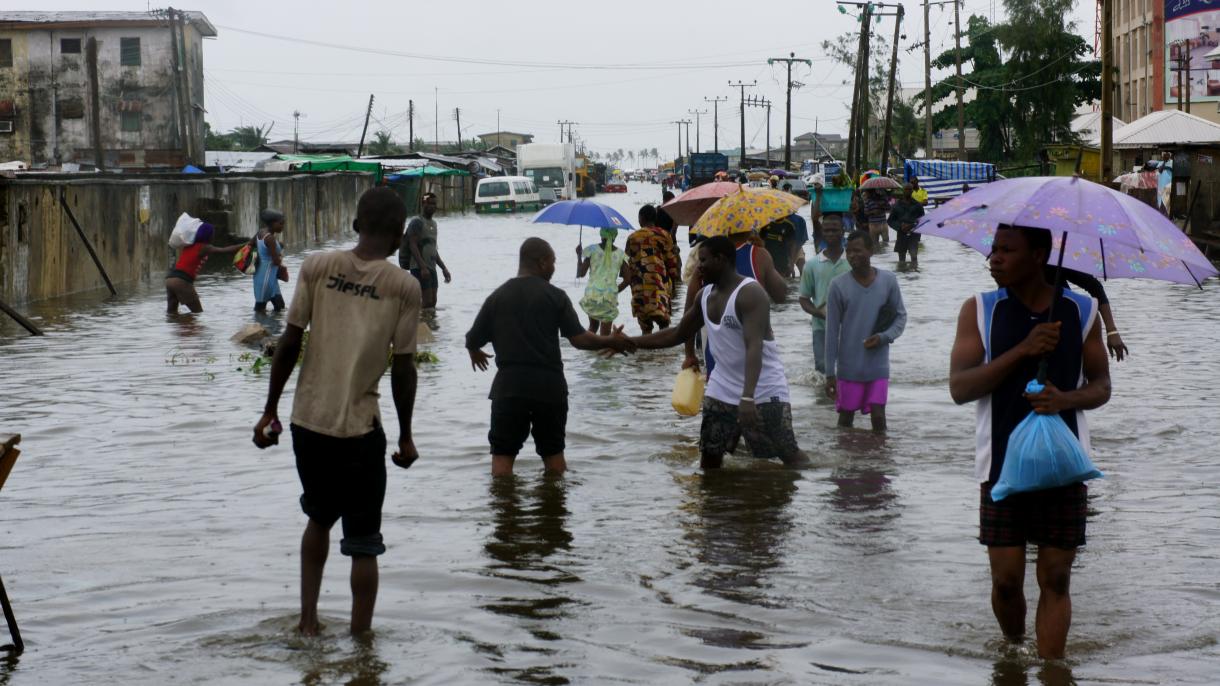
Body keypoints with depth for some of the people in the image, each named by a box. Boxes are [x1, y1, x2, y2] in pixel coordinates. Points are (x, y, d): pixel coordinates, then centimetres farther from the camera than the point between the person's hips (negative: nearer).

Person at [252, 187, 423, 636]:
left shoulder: (317, 267, 0)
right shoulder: (404, 286, -6)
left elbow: (289, 343, -1)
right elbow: (403, 368, -5)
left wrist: (270, 410, 8)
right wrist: (405, 436, 5)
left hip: (307, 419, 3)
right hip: (359, 428, -3)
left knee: (319, 519, 25)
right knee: (363, 543, 8)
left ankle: (308, 620, 25)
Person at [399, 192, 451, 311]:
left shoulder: (433, 223, 19)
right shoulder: (417, 222, -9)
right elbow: (413, 245, -18)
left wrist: (444, 268, 20)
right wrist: (423, 267, -27)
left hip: (431, 268, 9)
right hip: (419, 268, -9)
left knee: (432, 303, 8)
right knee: (427, 302, -14)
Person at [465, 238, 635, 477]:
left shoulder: (497, 297, 3)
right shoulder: (555, 296, -3)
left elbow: (473, 340, 6)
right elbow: (579, 338, -9)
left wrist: (475, 354, 30)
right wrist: (610, 342, 7)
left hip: (509, 385, 0)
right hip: (549, 385, 0)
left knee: (503, 454, 3)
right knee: (553, 451, 15)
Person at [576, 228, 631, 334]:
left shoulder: (592, 250, -1)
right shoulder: (620, 254, 1)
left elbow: (580, 274, -1)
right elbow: (627, 280, 0)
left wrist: (579, 256, 13)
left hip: (592, 294, 1)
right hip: (610, 297, -1)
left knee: (593, 326, 23)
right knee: (605, 334, 3)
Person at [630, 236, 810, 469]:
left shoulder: (750, 293, -20)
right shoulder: (704, 295, 6)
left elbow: (754, 346, -30)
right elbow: (677, 334, 18)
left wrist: (747, 397, -41)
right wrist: (630, 342, 11)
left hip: (763, 390, -8)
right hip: (723, 390, 8)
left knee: (790, 455, -7)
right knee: (709, 455, 7)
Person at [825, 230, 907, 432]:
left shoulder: (888, 281, -2)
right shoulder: (838, 285, -6)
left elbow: (901, 316, 7)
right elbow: (832, 332, -3)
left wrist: (885, 337, -14)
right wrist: (830, 373, -3)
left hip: (878, 366, 1)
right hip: (849, 367, 0)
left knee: (878, 416, -3)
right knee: (846, 417, 6)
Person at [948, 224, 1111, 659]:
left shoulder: (1081, 311, 4)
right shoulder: (979, 311, 1)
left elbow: (1101, 386, 8)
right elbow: (959, 388, -8)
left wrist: (1066, 399, -15)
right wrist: (1021, 350, -19)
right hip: (1002, 464, 0)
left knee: (1056, 579, 0)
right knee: (1006, 579, 2)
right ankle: (1014, 651, 29)